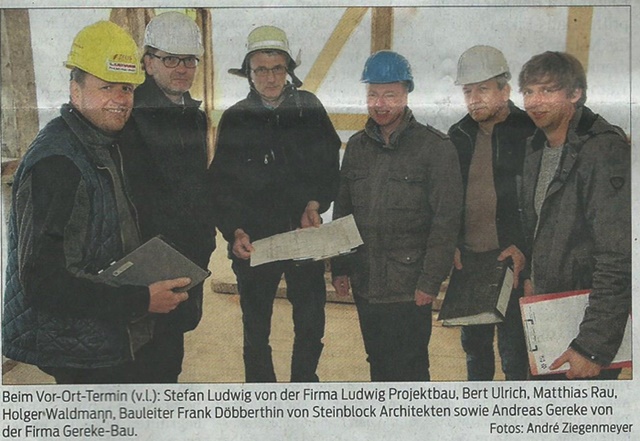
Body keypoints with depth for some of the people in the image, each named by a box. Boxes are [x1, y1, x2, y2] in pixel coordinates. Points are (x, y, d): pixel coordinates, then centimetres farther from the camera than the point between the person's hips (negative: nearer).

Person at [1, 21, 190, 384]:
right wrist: (141, 301, -25)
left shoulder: (104, 146, 8)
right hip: (79, 351, -9)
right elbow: (43, 282, -28)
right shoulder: (55, 163, -25)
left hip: (107, 339, 9)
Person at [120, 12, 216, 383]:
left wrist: (208, 233, 14)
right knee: (157, 336, 1)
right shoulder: (133, 113, -12)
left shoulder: (195, 115, 12)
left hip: (193, 251, 7)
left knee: (182, 323, 17)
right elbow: (128, 186, -16)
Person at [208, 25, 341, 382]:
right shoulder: (235, 118, 0)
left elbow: (332, 166, 8)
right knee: (256, 329, 9)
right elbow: (221, 185, -1)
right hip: (254, 241, -1)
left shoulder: (310, 108, 2)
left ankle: (304, 382, 32)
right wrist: (235, 231, -14)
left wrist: (316, 203, -7)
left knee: (311, 325, 10)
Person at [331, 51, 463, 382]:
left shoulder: (435, 147, -8)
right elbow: (342, 211, 13)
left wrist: (430, 281, -14)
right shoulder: (357, 146, 9)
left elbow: (446, 221, -11)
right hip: (364, 284, 5)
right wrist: (339, 268, 9)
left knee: (408, 370, 2)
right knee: (379, 366, 17)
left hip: (409, 289, -5)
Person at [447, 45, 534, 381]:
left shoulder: (528, 133, -6)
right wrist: (452, 244, 4)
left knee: (513, 344, 1)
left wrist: (523, 247, -16)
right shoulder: (459, 135, 11)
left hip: (512, 259, -5)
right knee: (473, 341, 17)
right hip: (466, 259, 6)